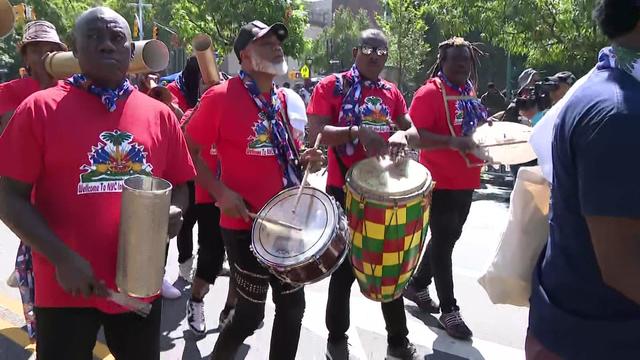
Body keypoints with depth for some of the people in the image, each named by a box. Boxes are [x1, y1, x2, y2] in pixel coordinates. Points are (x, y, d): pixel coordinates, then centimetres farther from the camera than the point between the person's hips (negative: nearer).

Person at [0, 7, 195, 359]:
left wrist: (173, 211, -13)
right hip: (65, 286, -3)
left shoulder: (160, 115, 2)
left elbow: (179, 186, 9)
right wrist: (61, 258, -17)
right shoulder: (39, 109, -6)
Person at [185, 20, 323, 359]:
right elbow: (188, 151, -10)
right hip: (245, 224, -6)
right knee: (251, 313, 7)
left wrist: (302, 159, -1)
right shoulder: (221, 96, -14)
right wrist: (221, 192, -20)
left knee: (293, 305, 14)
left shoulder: (281, 99, 8)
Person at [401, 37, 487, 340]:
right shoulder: (430, 92, -14)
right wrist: (454, 142, -33)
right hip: (441, 182, -9)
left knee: (449, 237, 17)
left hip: (465, 181, 9)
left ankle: (417, 285, 35)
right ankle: (449, 310, 13)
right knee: (443, 241, 1)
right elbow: (414, 137, -23)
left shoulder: (469, 93, 12)